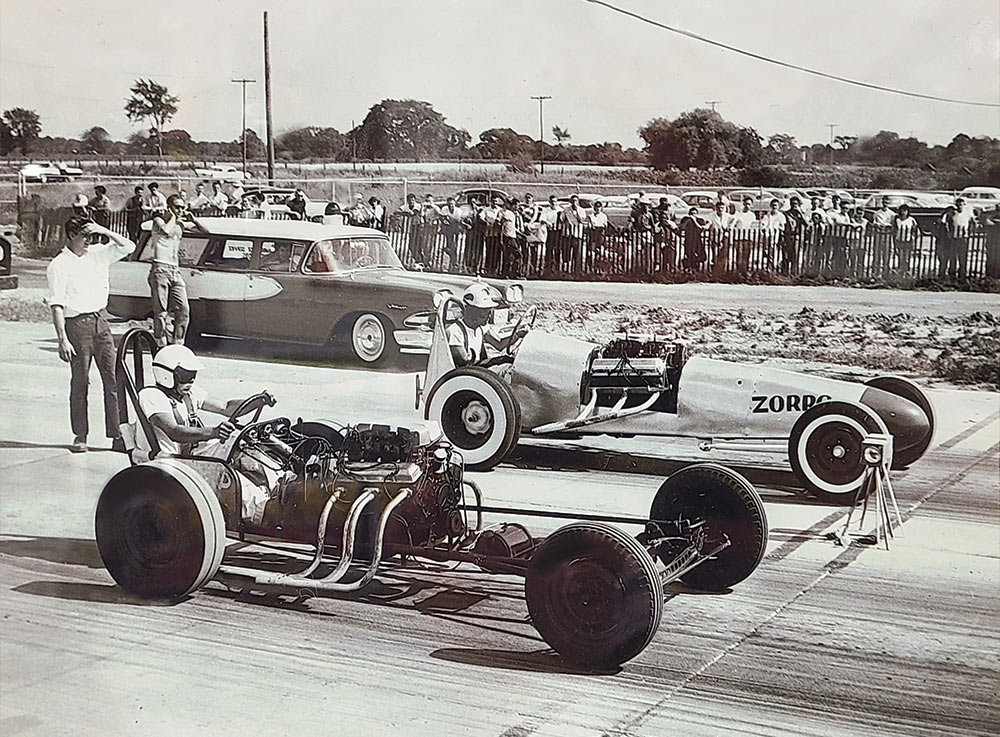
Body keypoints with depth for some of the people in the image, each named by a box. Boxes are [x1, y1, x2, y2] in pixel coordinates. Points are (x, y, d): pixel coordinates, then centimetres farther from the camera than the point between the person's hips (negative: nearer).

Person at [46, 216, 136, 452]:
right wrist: (62, 339, -17)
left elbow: (128, 247, 10)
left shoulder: (97, 254, 10)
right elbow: (56, 305, -11)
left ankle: (117, 435, 1)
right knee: (80, 382, 1)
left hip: (100, 320, 5)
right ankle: (80, 436, 12)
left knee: (113, 379, -1)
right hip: (77, 324, -5)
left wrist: (104, 231, -3)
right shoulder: (59, 265, -6)